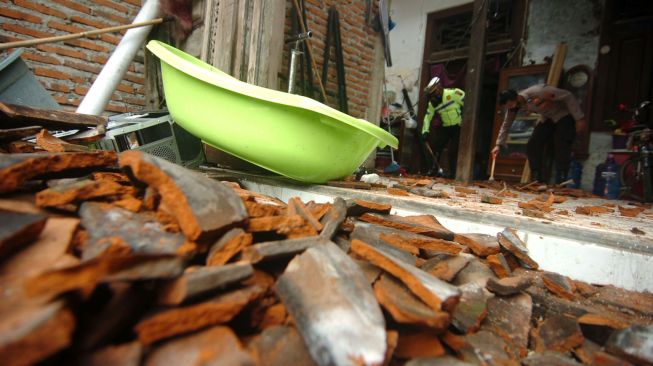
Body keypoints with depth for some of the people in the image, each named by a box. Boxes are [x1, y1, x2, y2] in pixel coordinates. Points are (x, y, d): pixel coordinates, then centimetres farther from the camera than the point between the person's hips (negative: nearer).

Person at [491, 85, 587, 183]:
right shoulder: (513, 106, -12)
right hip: (547, 118, 6)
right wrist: (498, 145, -9)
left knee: (561, 151, -16)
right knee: (532, 147, -6)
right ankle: (537, 183, 2)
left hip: (564, 115, -6)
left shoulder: (538, 92, -33)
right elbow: (506, 125, -1)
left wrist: (579, 118, -25)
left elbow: (568, 96, -25)